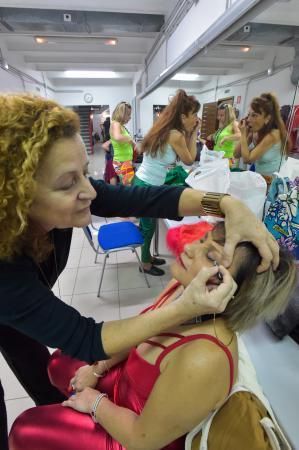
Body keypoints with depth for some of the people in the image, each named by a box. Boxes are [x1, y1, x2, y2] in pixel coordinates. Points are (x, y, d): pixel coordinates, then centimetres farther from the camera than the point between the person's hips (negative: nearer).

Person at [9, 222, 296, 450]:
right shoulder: (183, 285, -18)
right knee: (60, 362, 20)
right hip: (129, 383, 6)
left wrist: (95, 403, -9)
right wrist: (98, 370, 2)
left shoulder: (203, 360, -41)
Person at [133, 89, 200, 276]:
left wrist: (189, 133, 9)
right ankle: (146, 263, 31)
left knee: (147, 225, 22)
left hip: (143, 183, 9)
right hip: (146, 188, -9)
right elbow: (189, 160, -4)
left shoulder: (163, 130, 9)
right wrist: (193, 133, 2)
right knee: (149, 227, 9)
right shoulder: (175, 135, -19)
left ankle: (147, 257, 42)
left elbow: (180, 155, 16)